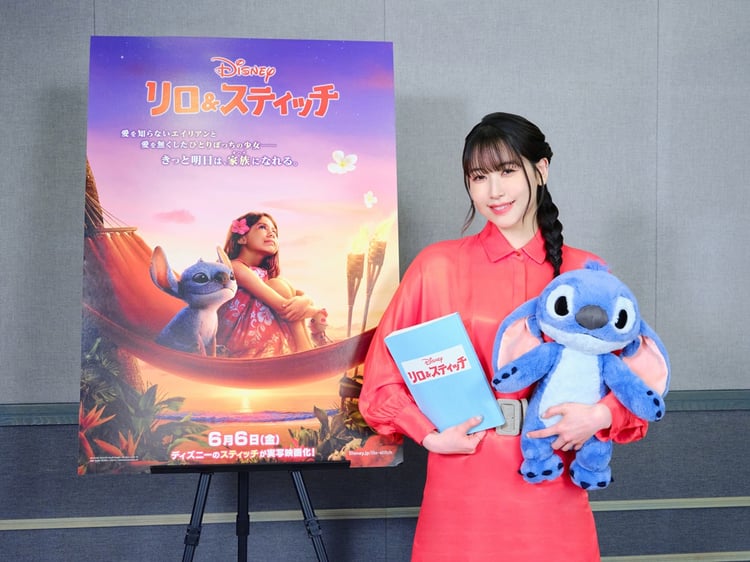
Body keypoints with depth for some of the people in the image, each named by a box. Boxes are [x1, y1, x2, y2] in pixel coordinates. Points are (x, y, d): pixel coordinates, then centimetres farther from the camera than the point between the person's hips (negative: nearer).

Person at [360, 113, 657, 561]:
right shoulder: (438, 266, -3)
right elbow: (382, 377, 1)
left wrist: (600, 415, -12)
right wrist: (430, 435, -12)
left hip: (552, 495, 2)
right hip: (462, 494, -1)